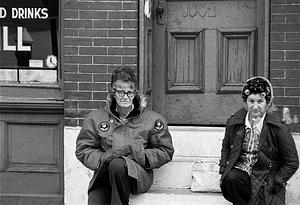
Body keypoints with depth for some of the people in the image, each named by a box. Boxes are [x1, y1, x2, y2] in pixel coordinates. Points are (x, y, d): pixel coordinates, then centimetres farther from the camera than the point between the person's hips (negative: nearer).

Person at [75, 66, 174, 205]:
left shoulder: (152, 119, 8)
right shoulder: (96, 118, 12)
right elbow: (82, 150, 11)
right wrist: (104, 158, -9)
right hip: (104, 172, 1)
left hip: (138, 173, -1)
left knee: (117, 165, -37)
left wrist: (138, 153, -8)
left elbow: (166, 152, 9)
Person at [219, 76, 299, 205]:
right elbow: (226, 147, 21)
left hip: (265, 175, -2)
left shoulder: (278, 129, -10)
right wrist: (223, 170, 8)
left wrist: (274, 183, -8)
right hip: (240, 170, 2)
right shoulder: (234, 122, 1)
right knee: (230, 179, -31)